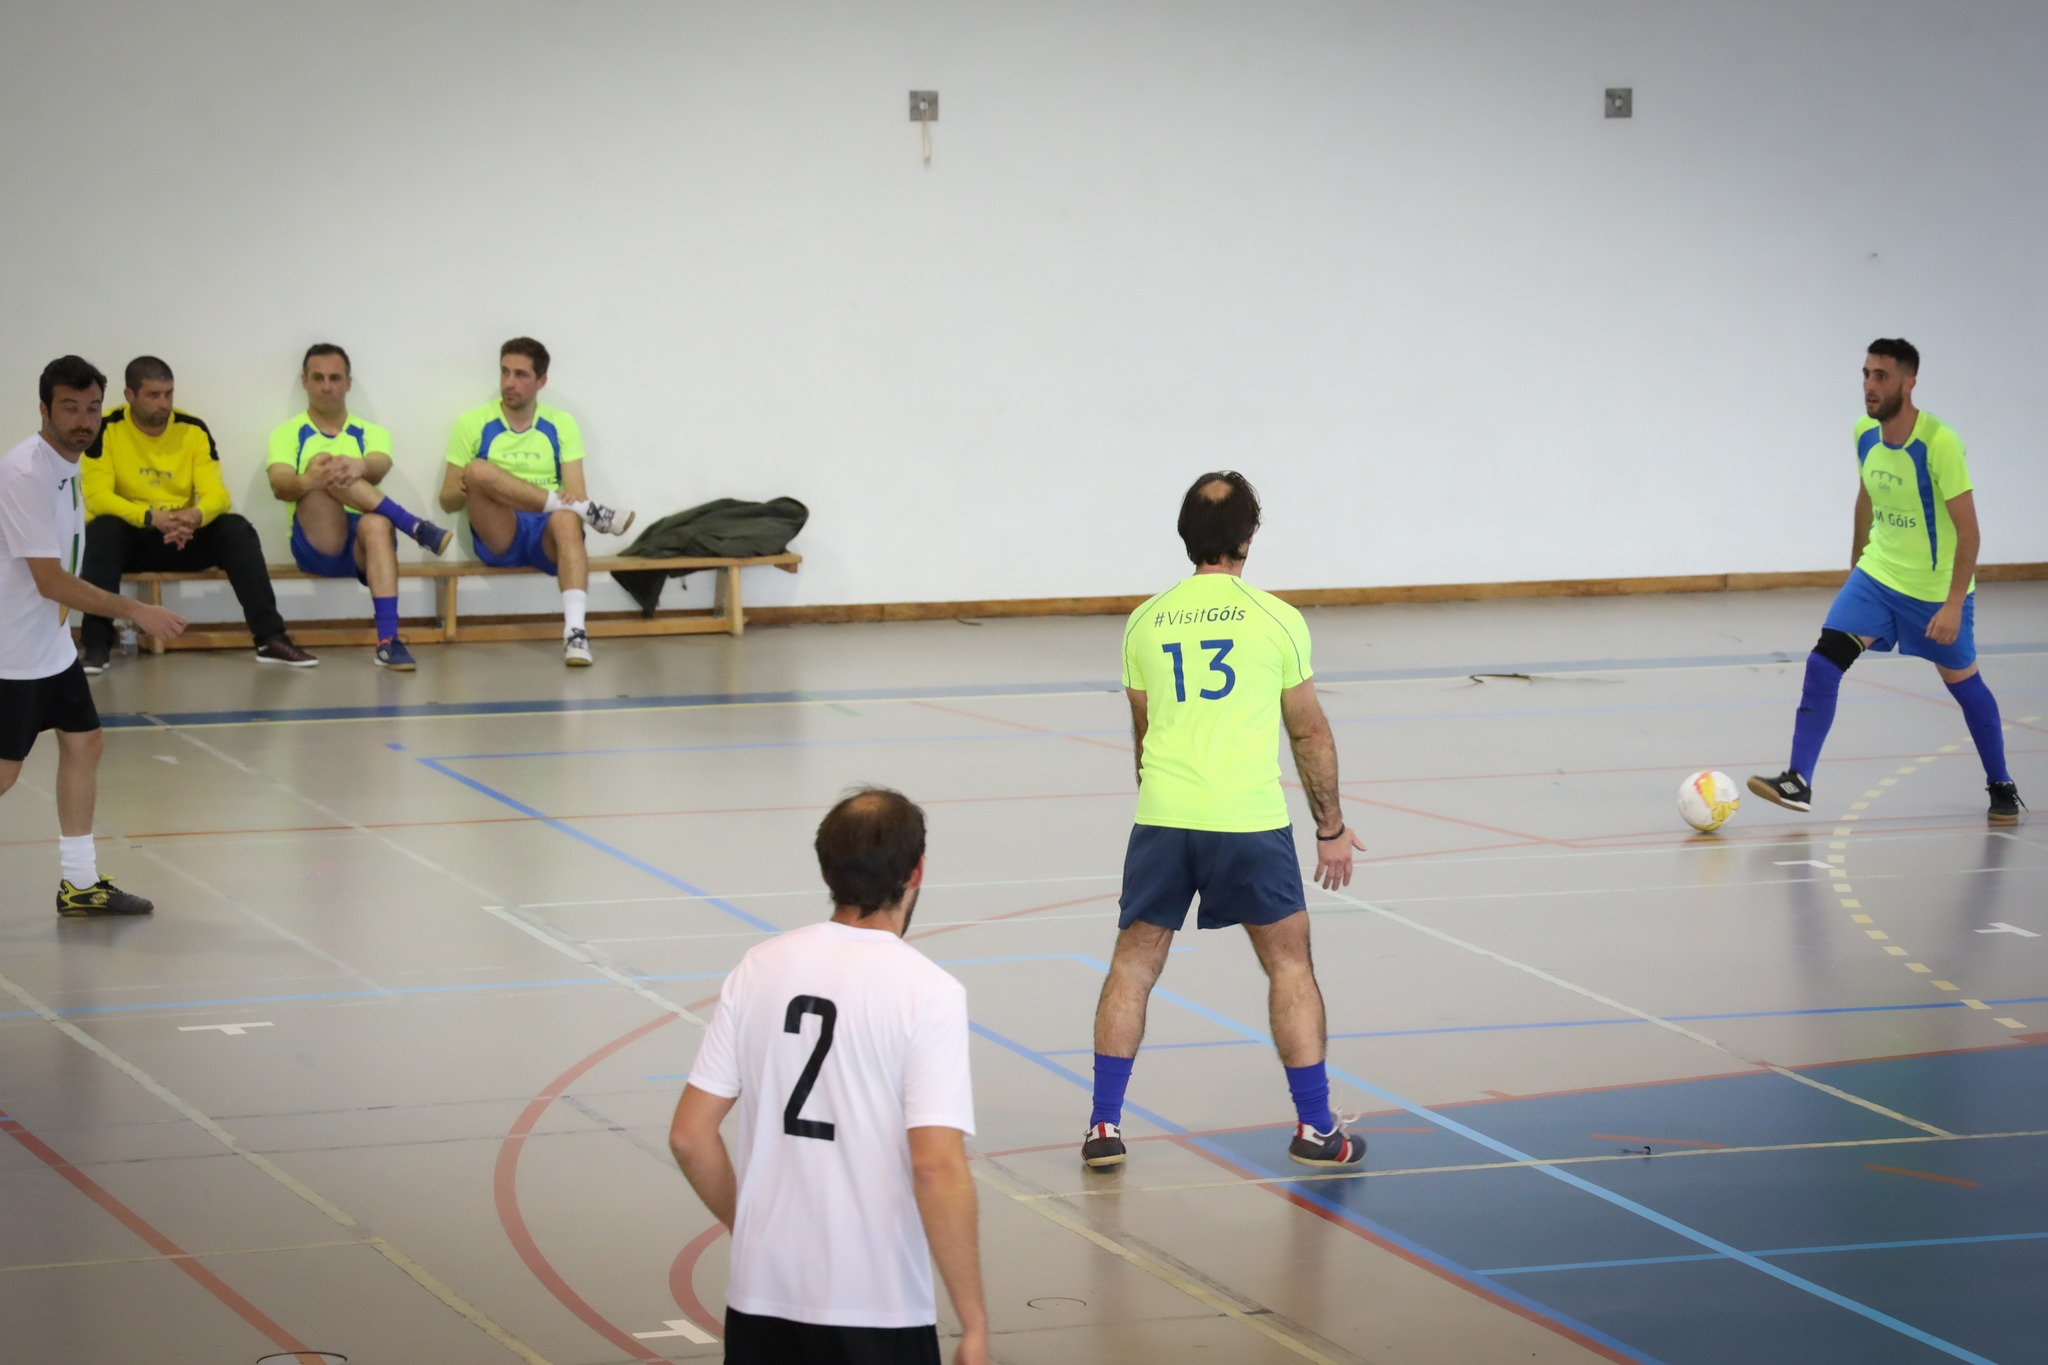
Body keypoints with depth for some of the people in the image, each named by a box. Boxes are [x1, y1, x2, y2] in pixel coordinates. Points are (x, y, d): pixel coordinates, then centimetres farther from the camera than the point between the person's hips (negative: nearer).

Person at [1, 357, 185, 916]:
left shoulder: (67, 464, 6)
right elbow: (51, 581, -26)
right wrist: (136, 612, -23)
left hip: (50, 644, 9)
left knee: (84, 743, 12)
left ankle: (80, 884, 20)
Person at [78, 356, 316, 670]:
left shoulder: (193, 430, -2)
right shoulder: (106, 429, -10)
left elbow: (217, 493, -9)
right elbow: (97, 496, -18)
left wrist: (197, 515, -35)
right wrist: (151, 517, -34)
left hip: (184, 538, 2)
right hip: (130, 536, -2)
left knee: (237, 531, -23)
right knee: (101, 529, -35)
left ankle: (270, 638, -24)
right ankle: (97, 645, -34)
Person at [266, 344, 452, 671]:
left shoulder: (370, 434, 15)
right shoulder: (288, 434, 11)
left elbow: (378, 469, -10)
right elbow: (280, 487, -10)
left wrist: (359, 466, -36)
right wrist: (308, 481, -34)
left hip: (361, 545, 1)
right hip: (316, 546, -1)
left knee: (376, 524, -37)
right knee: (322, 461, -25)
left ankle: (388, 641, -48)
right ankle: (415, 528, -30)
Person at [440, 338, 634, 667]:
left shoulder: (561, 424, 11)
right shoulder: (473, 423, 8)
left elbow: (575, 489, 3)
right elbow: (447, 501, 6)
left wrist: (575, 499, -22)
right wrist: (465, 491, -19)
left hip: (547, 538, 0)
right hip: (499, 538, 0)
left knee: (566, 518, -37)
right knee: (478, 470, -29)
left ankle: (574, 632, -52)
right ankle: (589, 513, -26)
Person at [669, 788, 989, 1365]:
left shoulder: (760, 967, 3)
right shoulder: (928, 993, -9)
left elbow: (689, 1136, 5)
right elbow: (937, 1167, -16)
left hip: (761, 1293, 4)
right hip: (879, 1314, -4)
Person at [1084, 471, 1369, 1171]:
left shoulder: (1145, 622, 10)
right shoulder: (1277, 619, 2)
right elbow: (1310, 733, 8)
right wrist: (1331, 828, 18)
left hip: (1161, 821, 2)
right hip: (1251, 822, -2)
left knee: (1133, 963, 13)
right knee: (1289, 962, 11)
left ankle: (1104, 1126, 11)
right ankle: (1315, 1127, 13)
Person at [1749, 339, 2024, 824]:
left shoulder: (1938, 442, -24)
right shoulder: (1865, 433, -5)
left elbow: (1968, 528, -22)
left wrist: (1954, 603, -27)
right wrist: (1856, 563, 20)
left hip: (1936, 590, -5)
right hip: (1876, 577, 5)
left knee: (1962, 683, 9)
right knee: (1822, 663, -12)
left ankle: (2002, 787, 29)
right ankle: (1798, 781, -11)